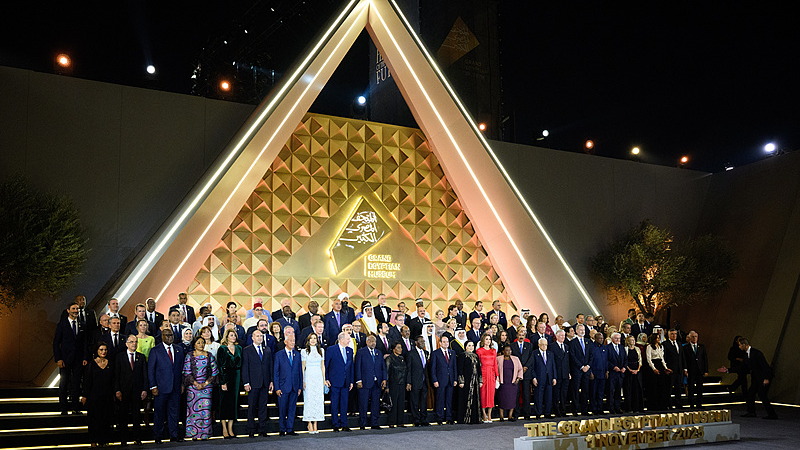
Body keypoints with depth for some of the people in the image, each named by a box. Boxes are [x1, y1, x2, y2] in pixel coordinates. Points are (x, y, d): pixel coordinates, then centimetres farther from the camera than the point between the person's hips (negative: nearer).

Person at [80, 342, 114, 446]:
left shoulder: (110, 365, 7)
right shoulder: (91, 364, -2)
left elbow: (112, 382, 10)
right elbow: (87, 381, -3)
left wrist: (113, 394, 5)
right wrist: (84, 396, -7)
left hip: (107, 396, 3)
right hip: (94, 396, -3)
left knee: (106, 419, 3)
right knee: (94, 418, 1)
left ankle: (104, 441, 11)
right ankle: (94, 441, 9)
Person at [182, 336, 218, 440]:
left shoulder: (209, 356, 6)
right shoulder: (189, 356, 3)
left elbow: (214, 372, 4)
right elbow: (187, 372, -1)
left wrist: (206, 383, -7)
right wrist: (196, 383, -11)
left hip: (206, 386, 1)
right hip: (192, 386, -1)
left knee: (205, 408, -3)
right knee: (193, 408, -2)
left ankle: (204, 434, 1)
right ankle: (194, 434, 4)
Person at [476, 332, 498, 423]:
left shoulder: (494, 351, 13)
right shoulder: (479, 351, 1)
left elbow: (495, 364, 12)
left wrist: (497, 375, 5)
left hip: (492, 374, 4)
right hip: (483, 373, -4)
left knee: (491, 394, 1)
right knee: (483, 394, -4)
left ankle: (489, 415, 7)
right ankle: (484, 415, 3)